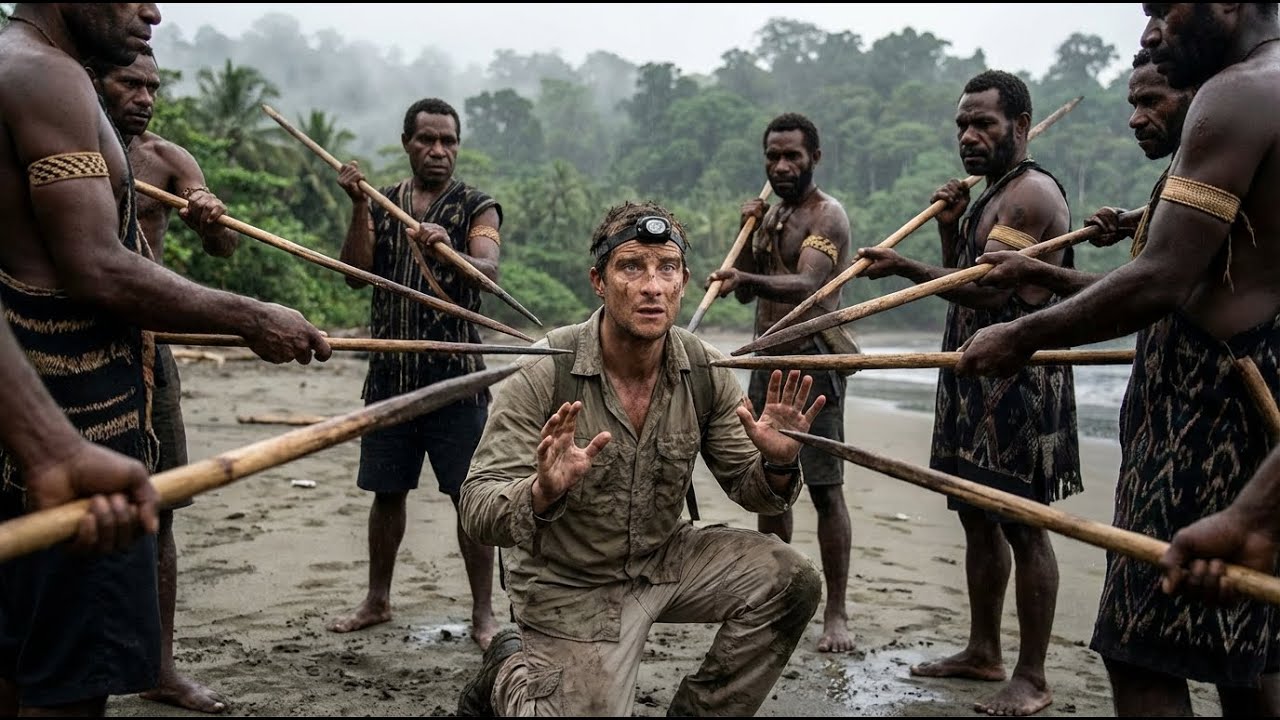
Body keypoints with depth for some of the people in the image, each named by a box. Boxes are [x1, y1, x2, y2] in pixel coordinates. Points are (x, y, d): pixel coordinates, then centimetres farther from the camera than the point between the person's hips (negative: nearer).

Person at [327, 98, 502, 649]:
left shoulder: (477, 207, 0)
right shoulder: (383, 203, 11)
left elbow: (489, 272, -18)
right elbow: (357, 272, 0)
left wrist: (449, 250, -38)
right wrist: (358, 207, -11)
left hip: (456, 374, -3)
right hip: (390, 371, 4)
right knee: (386, 491, 11)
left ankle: (483, 612, 7)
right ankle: (377, 601, 26)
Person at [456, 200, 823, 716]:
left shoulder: (704, 371, -11)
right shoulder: (545, 373, -23)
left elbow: (748, 490, -1)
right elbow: (478, 512, -24)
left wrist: (777, 464, -25)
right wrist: (541, 494, -46)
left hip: (666, 558, 4)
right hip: (572, 587, -4)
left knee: (788, 579, -12)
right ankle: (509, 672, 27)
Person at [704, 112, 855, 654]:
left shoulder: (827, 215, -9)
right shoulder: (770, 216, 17)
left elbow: (807, 286, -26)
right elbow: (746, 294, 15)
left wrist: (745, 278, -43)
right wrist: (747, 234, 1)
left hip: (813, 361, -8)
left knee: (824, 488, -7)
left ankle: (836, 613, -2)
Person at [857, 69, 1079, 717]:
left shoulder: (1032, 193, -11)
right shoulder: (988, 197, 19)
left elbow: (991, 291, -21)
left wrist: (905, 268, -27)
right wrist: (949, 228, 5)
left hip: (1019, 384, -10)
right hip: (973, 379, 10)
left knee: (1021, 525, -5)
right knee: (978, 517, 14)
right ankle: (982, 653, 26)